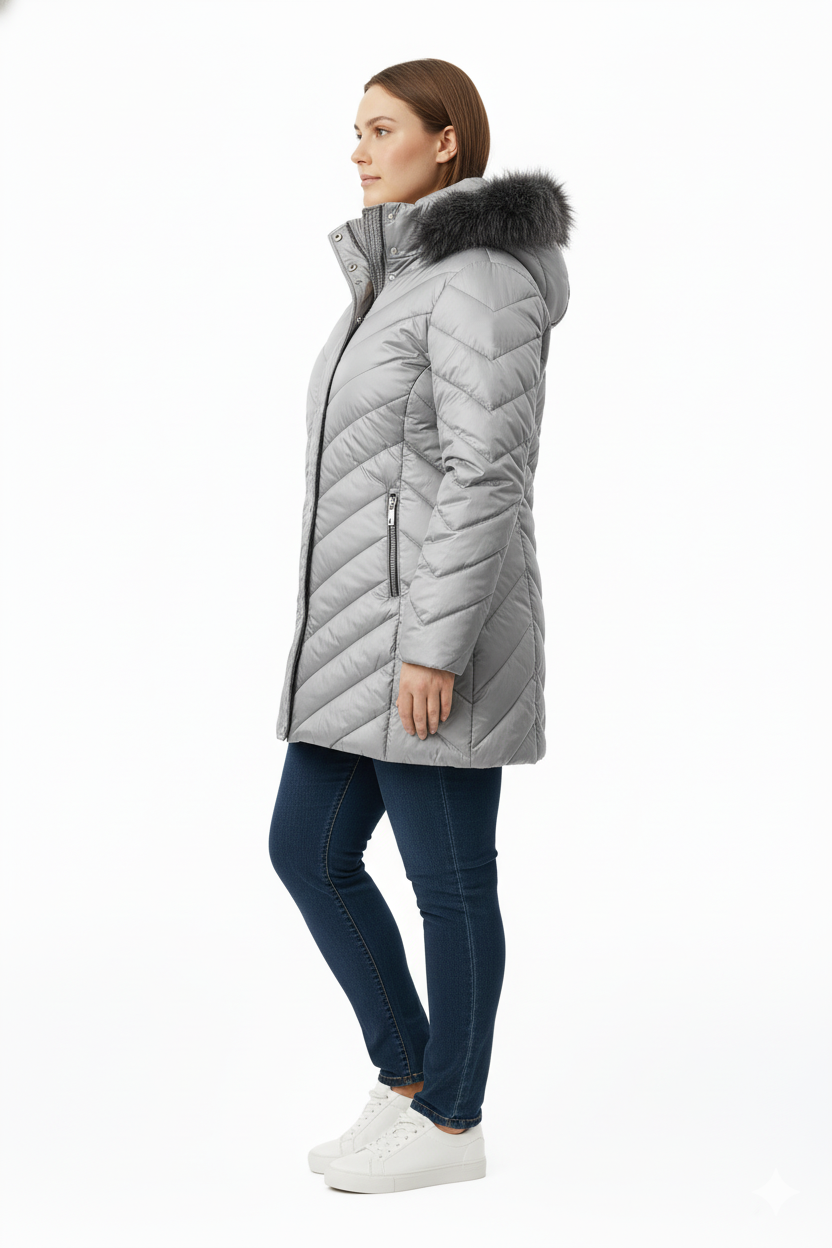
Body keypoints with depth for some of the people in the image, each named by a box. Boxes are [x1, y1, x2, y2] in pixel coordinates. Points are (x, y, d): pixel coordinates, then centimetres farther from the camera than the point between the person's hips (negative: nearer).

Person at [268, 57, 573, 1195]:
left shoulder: (482, 278, -15)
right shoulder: (416, 280, 16)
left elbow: (486, 474, -20)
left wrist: (435, 645, -21)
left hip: (435, 624, -10)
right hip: (377, 622, 10)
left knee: (447, 877, 2)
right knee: (309, 853, 11)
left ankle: (451, 1124, 18)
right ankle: (410, 1081, 24)